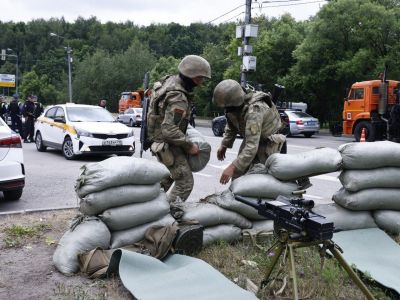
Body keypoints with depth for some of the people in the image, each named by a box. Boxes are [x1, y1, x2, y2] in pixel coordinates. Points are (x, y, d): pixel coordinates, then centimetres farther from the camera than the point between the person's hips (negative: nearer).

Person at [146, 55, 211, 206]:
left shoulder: (170, 79, 3)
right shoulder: (178, 99, -27)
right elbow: (169, 130, -32)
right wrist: (189, 146, -21)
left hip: (158, 138, 10)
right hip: (166, 144, -10)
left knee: (166, 178, 25)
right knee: (185, 182, -7)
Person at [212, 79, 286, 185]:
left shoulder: (254, 110, -37)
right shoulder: (235, 105, -13)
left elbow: (252, 146, -41)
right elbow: (231, 126, 10)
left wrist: (232, 167, -42)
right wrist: (224, 145, 6)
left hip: (267, 143, -7)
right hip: (249, 139, 7)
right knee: (237, 176, 5)